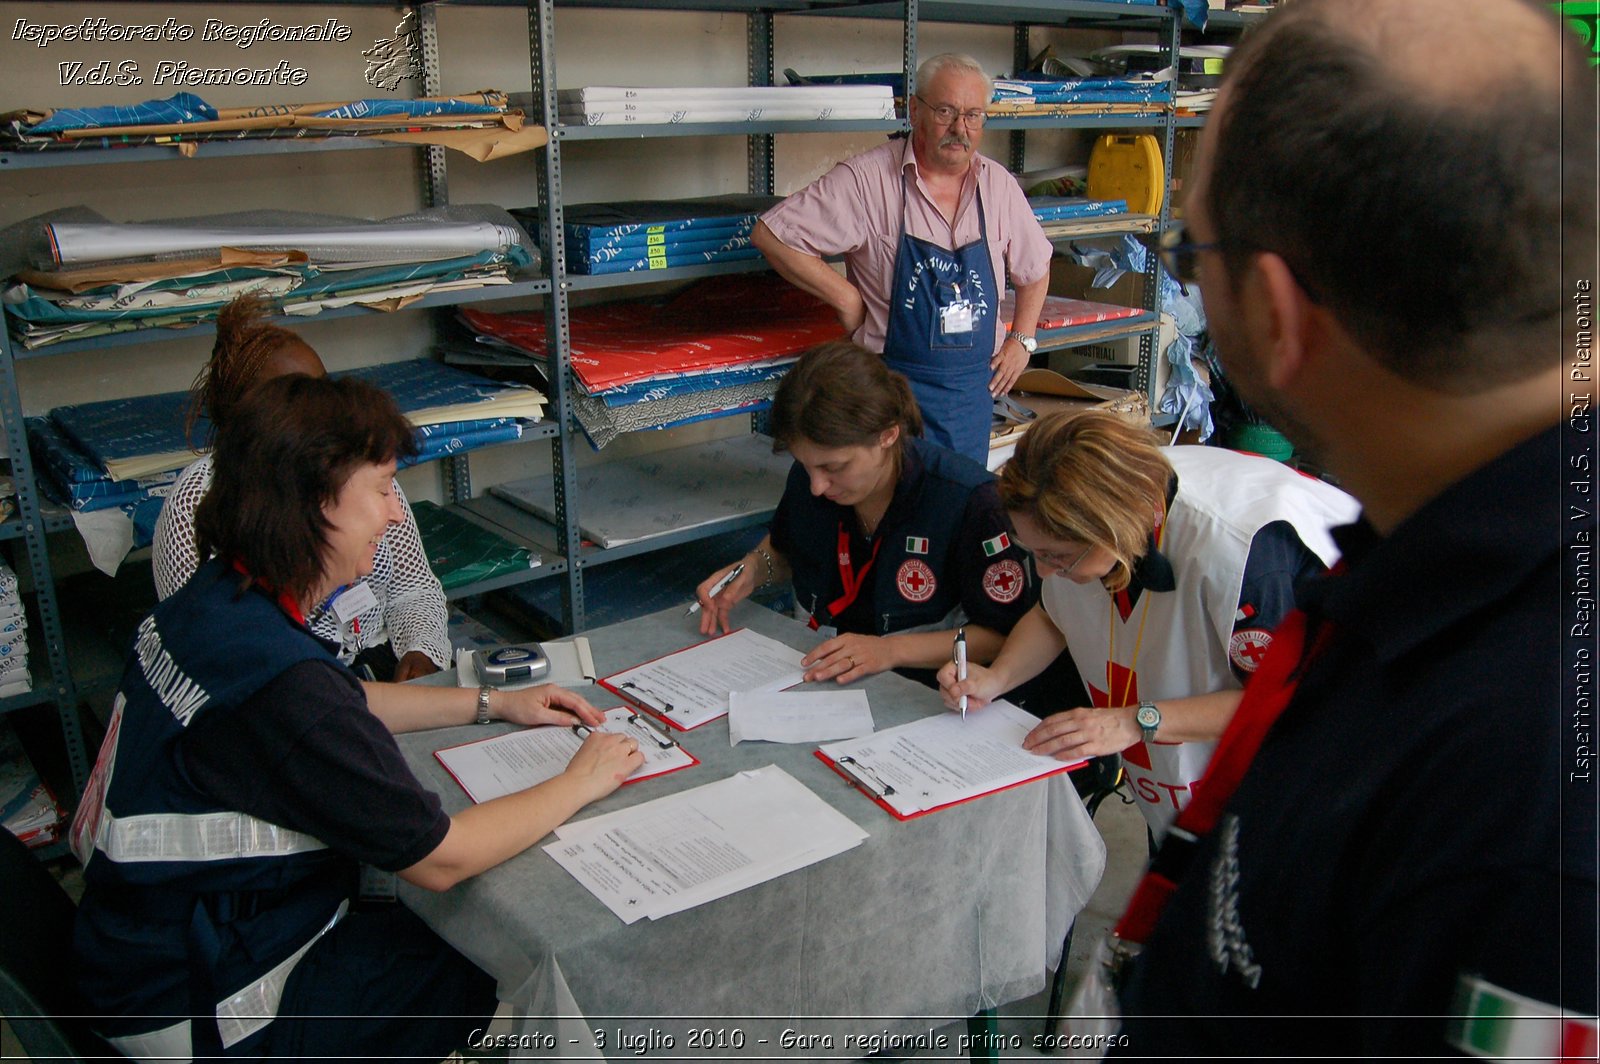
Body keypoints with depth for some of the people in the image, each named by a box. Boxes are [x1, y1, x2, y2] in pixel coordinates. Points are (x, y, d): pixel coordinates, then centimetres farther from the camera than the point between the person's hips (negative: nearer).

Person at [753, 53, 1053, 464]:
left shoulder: (999, 186, 5)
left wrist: (1022, 339, 10)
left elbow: (1035, 269, 21)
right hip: (892, 384, -5)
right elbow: (770, 235, -12)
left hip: (973, 387, 5)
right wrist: (846, 298, -13)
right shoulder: (866, 179, -11)